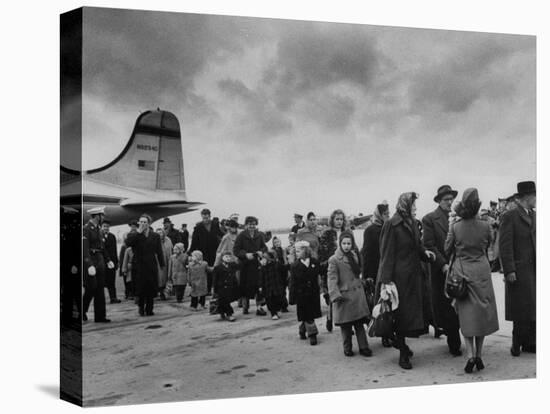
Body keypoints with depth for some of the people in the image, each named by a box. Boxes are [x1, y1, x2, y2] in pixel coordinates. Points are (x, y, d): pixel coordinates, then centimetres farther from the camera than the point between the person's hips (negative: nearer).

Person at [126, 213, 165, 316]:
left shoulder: (155, 236, 9)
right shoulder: (133, 235, 4)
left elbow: (159, 252, 10)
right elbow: (128, 243, -18)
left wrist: (162, 265, 4)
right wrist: (139, 231, -15)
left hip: (152, 267, 1)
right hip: (138, 266, -1)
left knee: (151, 289, 0)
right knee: (140, 289, -2)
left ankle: (149, 309, 12)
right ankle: (141, 307, 18)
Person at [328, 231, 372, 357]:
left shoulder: (354, 256, 11)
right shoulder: (334, 260, -9)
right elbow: (332, 279, -14)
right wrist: (335, 294, -22)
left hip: (358, 294, 5)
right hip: (344, 296, -5)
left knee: (359, 323, 6)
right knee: (345, 325, 4)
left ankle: (363, 347, 10)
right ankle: (347, 348, 16)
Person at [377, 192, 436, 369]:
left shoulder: (412, 223, 11)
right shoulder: (392, 225, -12)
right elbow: (387, 254, -15)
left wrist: (424, 251, -2)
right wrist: (386, 280, -20)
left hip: (414, 274, 7)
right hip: (399, 275, -7)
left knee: (413, 312, 9)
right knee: (401, 313, -1)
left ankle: (400, 342, 28)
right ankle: (403, 354, 8)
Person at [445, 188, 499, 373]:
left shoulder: (456, 226, -10)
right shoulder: (485, 226, -8)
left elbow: (447, 249, 1)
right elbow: (487, 247, 8)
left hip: (461, 271, 0)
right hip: (481, 271, 0)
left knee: (467, 315, 7)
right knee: (482, 313, 12)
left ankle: (471, 354, -7)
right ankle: (478, 355, 14)